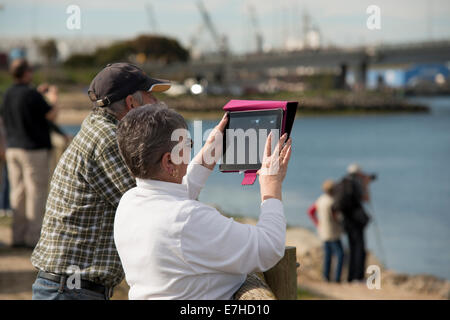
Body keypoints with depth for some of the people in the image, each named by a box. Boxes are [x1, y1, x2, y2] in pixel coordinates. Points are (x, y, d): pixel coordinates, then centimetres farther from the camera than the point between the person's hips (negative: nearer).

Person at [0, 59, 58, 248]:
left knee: (18, 193, 10)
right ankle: (33, 237, -3)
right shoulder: (31, 95, -16)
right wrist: (53, 101, 10)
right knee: (36, 193, -2)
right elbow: (52, 115, -9)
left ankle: (18, 235, 12)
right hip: (33, 150, -7)